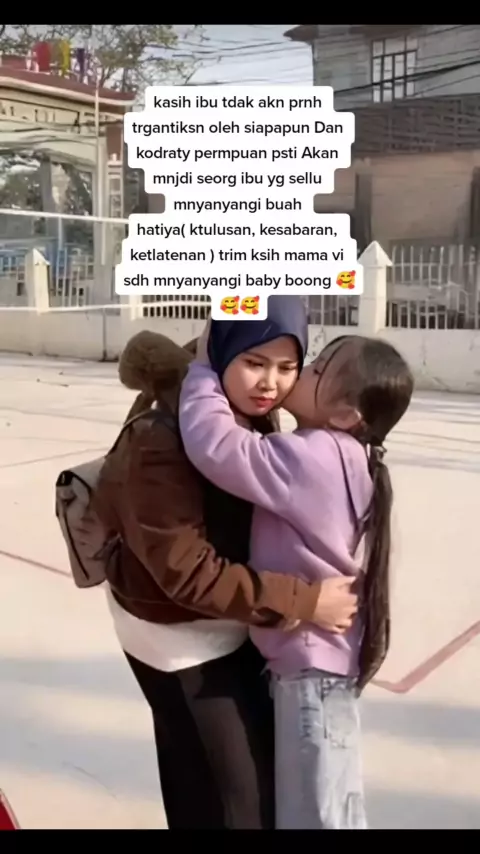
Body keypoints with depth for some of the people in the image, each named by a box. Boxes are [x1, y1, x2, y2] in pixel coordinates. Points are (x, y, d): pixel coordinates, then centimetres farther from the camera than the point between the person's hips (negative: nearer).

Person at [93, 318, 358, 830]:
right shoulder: (158, 449, -33)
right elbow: (190, 574, -32)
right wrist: (303, 601, -29)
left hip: (224, 613, 8)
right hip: (176, 629, -8)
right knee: (233, 786, 7)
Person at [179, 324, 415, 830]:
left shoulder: (316, 458, -28)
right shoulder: (341, 456, 3)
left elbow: (213, 444, -35)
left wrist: (204, 366, -20)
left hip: (312, 663, -9)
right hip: (315, 656, 9)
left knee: (316, 812, 12)